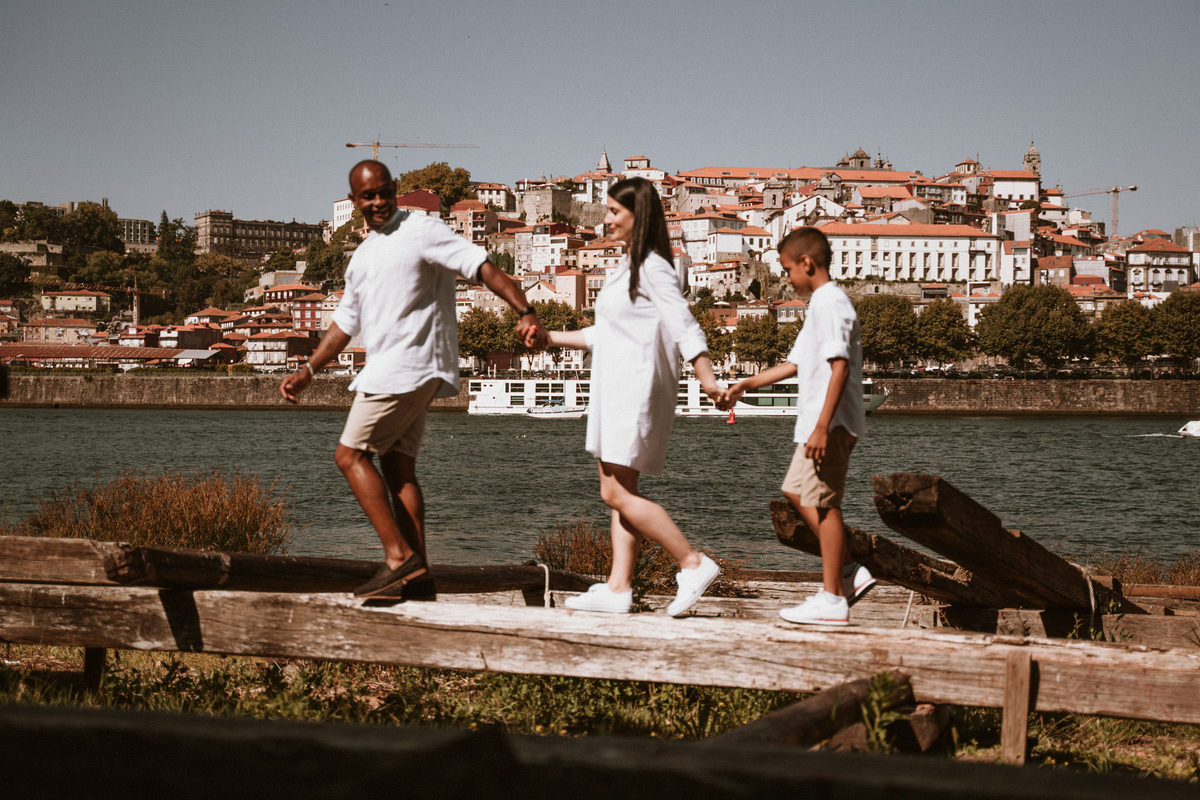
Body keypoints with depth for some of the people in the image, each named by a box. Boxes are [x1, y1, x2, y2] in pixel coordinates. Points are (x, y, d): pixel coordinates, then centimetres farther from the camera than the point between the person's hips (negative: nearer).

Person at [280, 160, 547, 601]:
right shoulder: (362, 257, 21)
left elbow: (482, 267, -14)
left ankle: (399, 557, -12)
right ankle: (418, 576, 3)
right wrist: (307, 372, 25)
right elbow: (345, 321, 29)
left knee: (351, 455, -9)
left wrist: (525, 312, -26)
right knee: (397, 467, 4)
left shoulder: (421, 230, -5)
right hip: (386, 370, 8)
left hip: (410, 363, -8)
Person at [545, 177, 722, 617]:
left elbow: (685, 328, -22)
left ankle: (693, 563, -7)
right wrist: (551, 338, 24)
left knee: (617, 493, -11)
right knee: (620, 493, 8)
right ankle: (618, 588, 9)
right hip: (615, 390, 10)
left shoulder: (653, 270, -13)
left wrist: (708, 382, -33)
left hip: (636, 390, -10)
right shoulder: (628, 268, 17)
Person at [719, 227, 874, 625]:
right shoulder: (821, 304, 19)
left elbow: (840, 368, -23)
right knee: (797, 491, 17)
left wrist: (822, 426, -27)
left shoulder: (830, 303, -15)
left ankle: (832, 600, -1)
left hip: (831, 424, -11)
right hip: (817, 421, 11)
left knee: (823, 502, -6)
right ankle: (848, 572, 17)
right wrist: (747, 384, 24)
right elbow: (796, 363, 26)